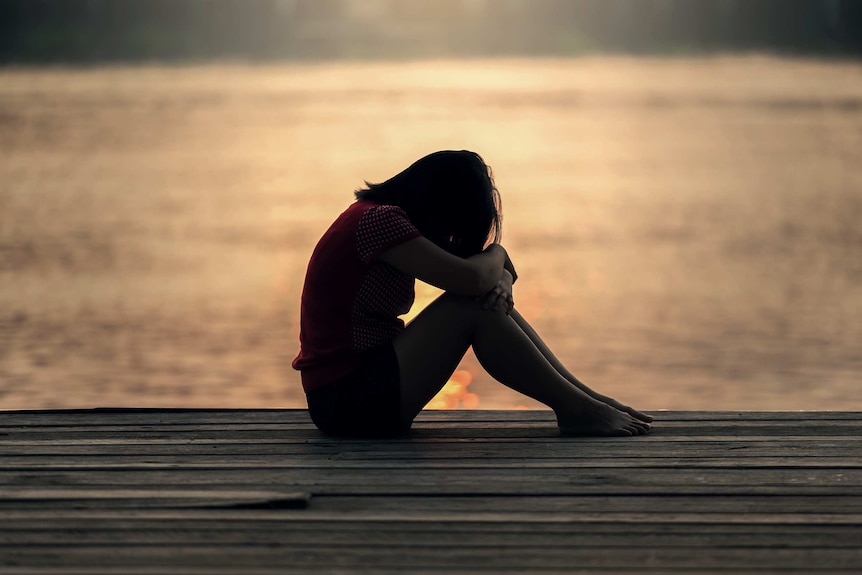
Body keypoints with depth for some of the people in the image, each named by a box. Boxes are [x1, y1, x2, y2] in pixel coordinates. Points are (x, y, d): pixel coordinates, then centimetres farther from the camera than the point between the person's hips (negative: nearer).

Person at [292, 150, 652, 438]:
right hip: (344, 399, -10)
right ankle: (576, 410, -9)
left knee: (491, 300, 3)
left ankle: (588, 399, 1)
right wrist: (497, 254, -1)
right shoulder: (379, 220, -17)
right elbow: (470, 278, -24)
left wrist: (499, 279, -9)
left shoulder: (379, 216, 14)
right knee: (469, 308, -16)